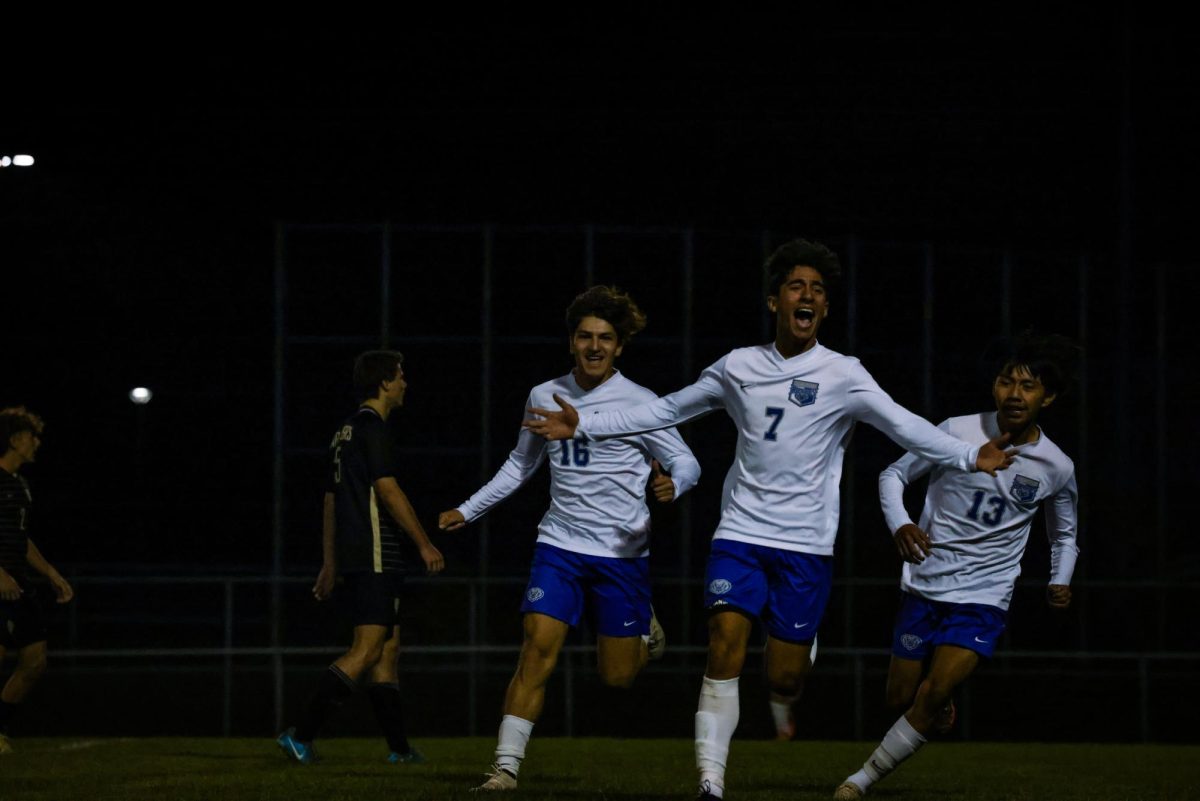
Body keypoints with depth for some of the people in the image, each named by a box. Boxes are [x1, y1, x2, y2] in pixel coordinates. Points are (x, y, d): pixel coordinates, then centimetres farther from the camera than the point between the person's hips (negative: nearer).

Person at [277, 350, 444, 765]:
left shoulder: (345, 432, 20)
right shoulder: (371, 427, -9)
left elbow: (331, 499, 22)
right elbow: (387, 489, -17)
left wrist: (330, 565, 24)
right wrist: (424, 544, -15)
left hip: (352, 555, 10)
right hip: (375, 555, -10)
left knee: (388, 647, 11)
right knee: (366, 650, -13)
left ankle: (399, 747, 10)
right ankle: (301, 735, -18)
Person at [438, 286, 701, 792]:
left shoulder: (638, 403, -6)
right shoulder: (545, 397, 5)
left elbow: (686, 463, -3)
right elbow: (520, 465, 22)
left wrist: (673, 485, -27)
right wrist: (468, 510, 20)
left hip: (623, 552, -2)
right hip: (560, 545, 2)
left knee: (616, 677, 3)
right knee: (537, 648, -16)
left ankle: (645, 632, 38)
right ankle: (506, 767, -15)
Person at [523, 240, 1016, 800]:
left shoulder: (841, 375, -3)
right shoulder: (738, 367, 6)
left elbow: (903, 426, -13)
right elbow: (667, 410, 17)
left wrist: (969, 457, -28)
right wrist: (584, 428, 16)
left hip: (806, 544, -1)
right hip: (740, 532, 2)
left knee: (784, 678, -1)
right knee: (724, 650, -17)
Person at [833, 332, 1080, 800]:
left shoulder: (1056, 469, -3)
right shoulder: (957, 432, -9)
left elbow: (1064, 536, 15)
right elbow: (893, 476, 1)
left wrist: (1060, 582, -2)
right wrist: (899, 525, -17)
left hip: (984, 599, -1)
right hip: (924, 586, 1)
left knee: (932, 694, -18)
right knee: (900, 699, 6)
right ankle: (942, 708, 42)